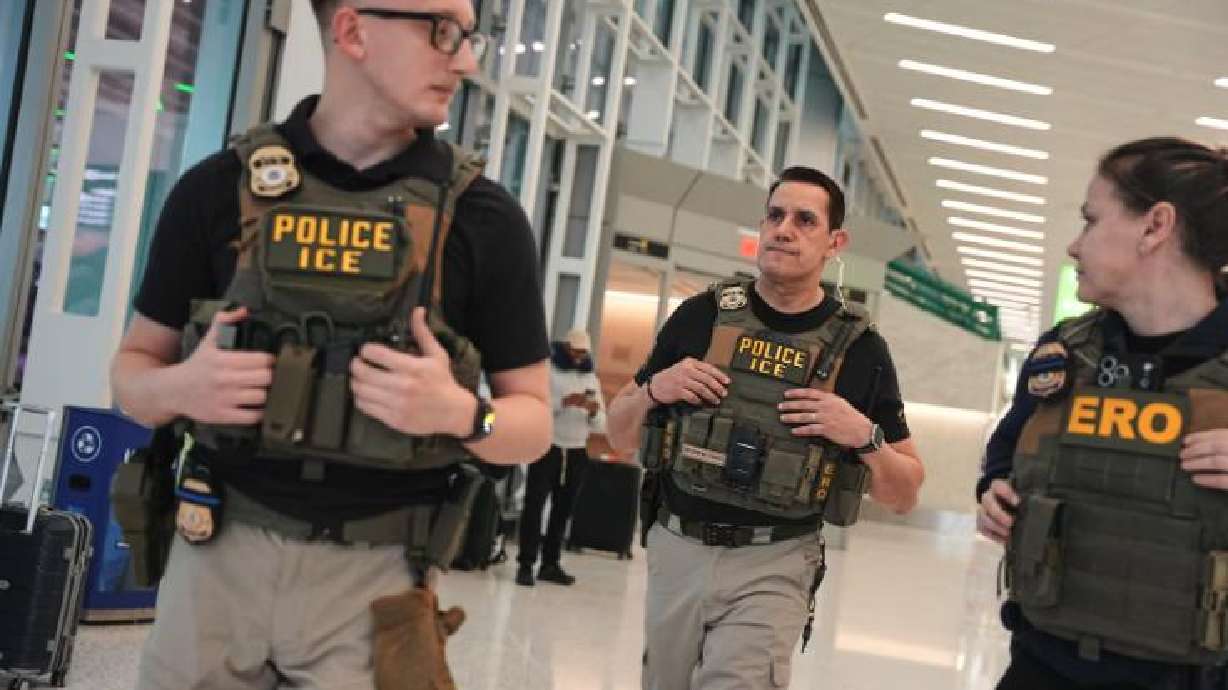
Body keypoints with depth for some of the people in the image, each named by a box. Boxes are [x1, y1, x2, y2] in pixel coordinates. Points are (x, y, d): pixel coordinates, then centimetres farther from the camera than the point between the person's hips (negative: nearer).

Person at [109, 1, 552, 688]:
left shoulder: (483, 217, -3)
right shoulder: (220, 186, 0)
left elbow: (534, 424, 1)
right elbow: (133, 370, 8)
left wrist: (458, 412, -20)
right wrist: (182, 388, -14)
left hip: (374, 575, -1)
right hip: (219, 551, 2)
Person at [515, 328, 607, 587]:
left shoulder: (591, 379, 13)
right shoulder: (546, 370, 0)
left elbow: (601, 425, 10)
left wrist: (595, 412, -13)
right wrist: (564, 402, -26)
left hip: (577, 452, 5)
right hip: (546, 447, -4)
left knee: (563, 509, 6)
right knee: (534, 504, -7)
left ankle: (550, 564, 11)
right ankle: (526, 564, -7)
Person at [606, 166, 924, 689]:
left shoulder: (860, 348, -1)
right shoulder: (701, 315, 2)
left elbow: (904, 497, 3)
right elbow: (621, 437, 9)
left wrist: (866, 436, -15)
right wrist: (653, 390, -10)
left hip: (771, 569, -2)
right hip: (674, 551, 3)